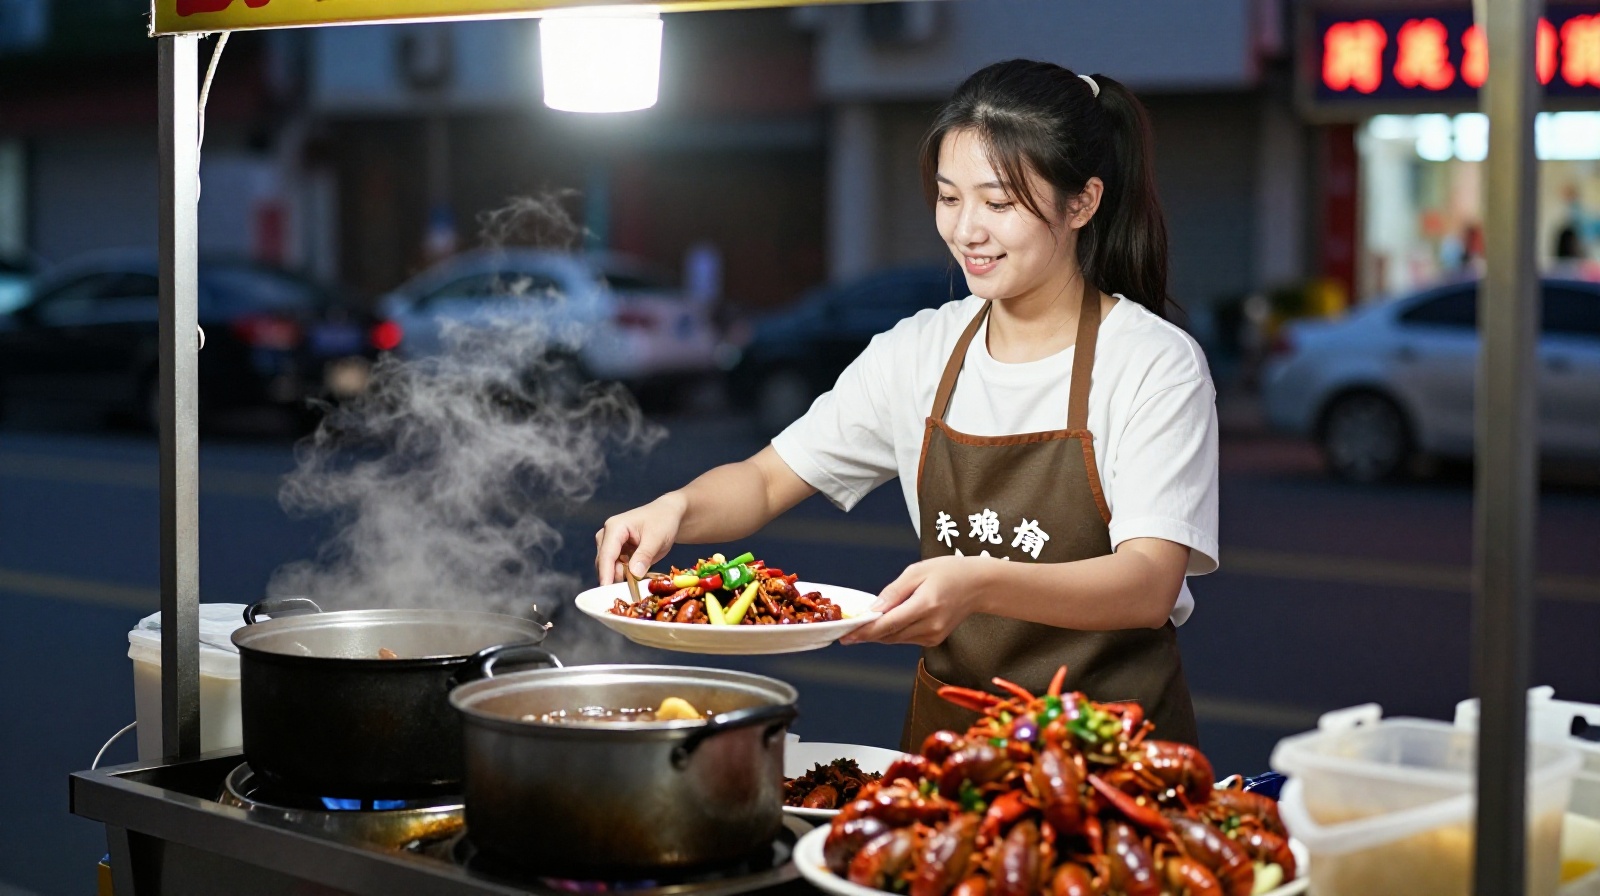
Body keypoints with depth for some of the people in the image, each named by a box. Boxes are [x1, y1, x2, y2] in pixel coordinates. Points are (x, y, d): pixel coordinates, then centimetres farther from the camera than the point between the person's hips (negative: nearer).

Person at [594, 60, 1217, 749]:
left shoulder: (1154, 365, -7)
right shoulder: (920, 353, 8)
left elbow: (1150, 586, -19)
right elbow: (766, 482, 11)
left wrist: (982, 584, -36)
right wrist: (676, 508, -11)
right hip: (945, 731, 4)